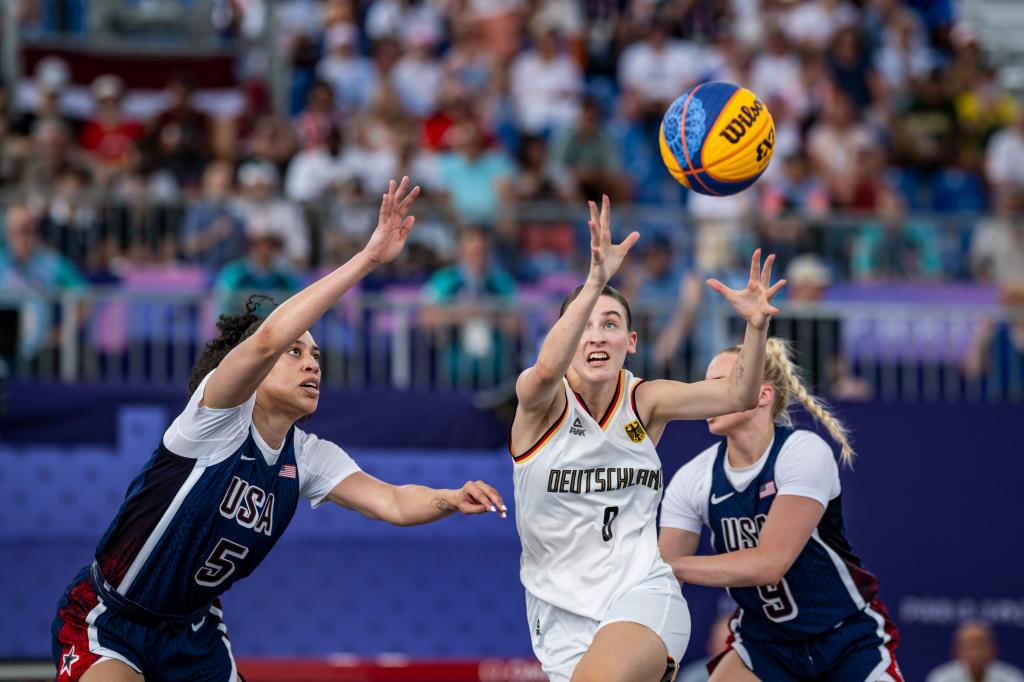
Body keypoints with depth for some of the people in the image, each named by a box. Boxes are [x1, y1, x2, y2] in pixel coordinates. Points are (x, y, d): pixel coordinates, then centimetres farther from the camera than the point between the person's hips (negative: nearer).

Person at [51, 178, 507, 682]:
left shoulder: (307, 457, 0)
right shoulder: (219, 417, -19)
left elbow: (393, 502, -11)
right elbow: (267, 339, -37)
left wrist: (452, 500, -34)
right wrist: (368, 257, -40)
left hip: (191, 631, 7)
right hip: (106, 622, -7)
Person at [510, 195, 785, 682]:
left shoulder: (642, 401, 3)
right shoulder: (543, 400, -7)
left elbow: (737, 395, -5)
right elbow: (548, 369, -31)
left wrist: (756, 327, -25)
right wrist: (596, 282, -44)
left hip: (642, 595, 0)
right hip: (563, 613, 0)